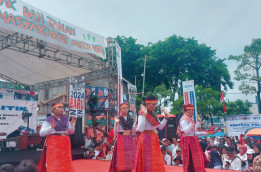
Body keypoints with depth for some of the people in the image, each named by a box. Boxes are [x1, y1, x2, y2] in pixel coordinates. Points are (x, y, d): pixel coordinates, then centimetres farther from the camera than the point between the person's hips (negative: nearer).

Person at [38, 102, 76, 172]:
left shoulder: (66, 119, 9)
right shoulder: (48, 120, -5)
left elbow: (70, 132, 15)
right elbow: (41, 133, -9)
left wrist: (73, 124, -2)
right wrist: (51, 127, -22)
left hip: (65, 143, 5)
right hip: (53, 143, -4)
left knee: (66, 163, 9)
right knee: (53, 164, -4)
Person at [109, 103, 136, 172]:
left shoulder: (131, 119, 8)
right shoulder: (118, 119, -2)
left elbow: (132, 131, 11)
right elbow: (115, 133, -4)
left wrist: (135, 123, -1)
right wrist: (116, 123, -18)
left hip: (129, 139, 4)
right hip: (121, 139, -4)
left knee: (130, 156, 2)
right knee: (121, 156, -4)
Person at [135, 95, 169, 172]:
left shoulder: (153, 114, 9)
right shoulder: (142, 115, -14)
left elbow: (160, 127, 16)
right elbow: (140, 129, -28)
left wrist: (166, 117, 7)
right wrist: (144, 115, -29)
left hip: (154, 140, 8)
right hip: (146, 140, -8)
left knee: (157, 163, 13)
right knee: (148, 163, 0)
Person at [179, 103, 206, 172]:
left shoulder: (190, 118, 11)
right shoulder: (184, 119, -17)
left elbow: (194, 128, 20)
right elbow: (186, 131, -26)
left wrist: (198, 121, 12)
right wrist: (191, 123, -30)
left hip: (193, 139, 10)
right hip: (187, 140, -10)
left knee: (195, 156, 17)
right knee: (189, 157, -4)